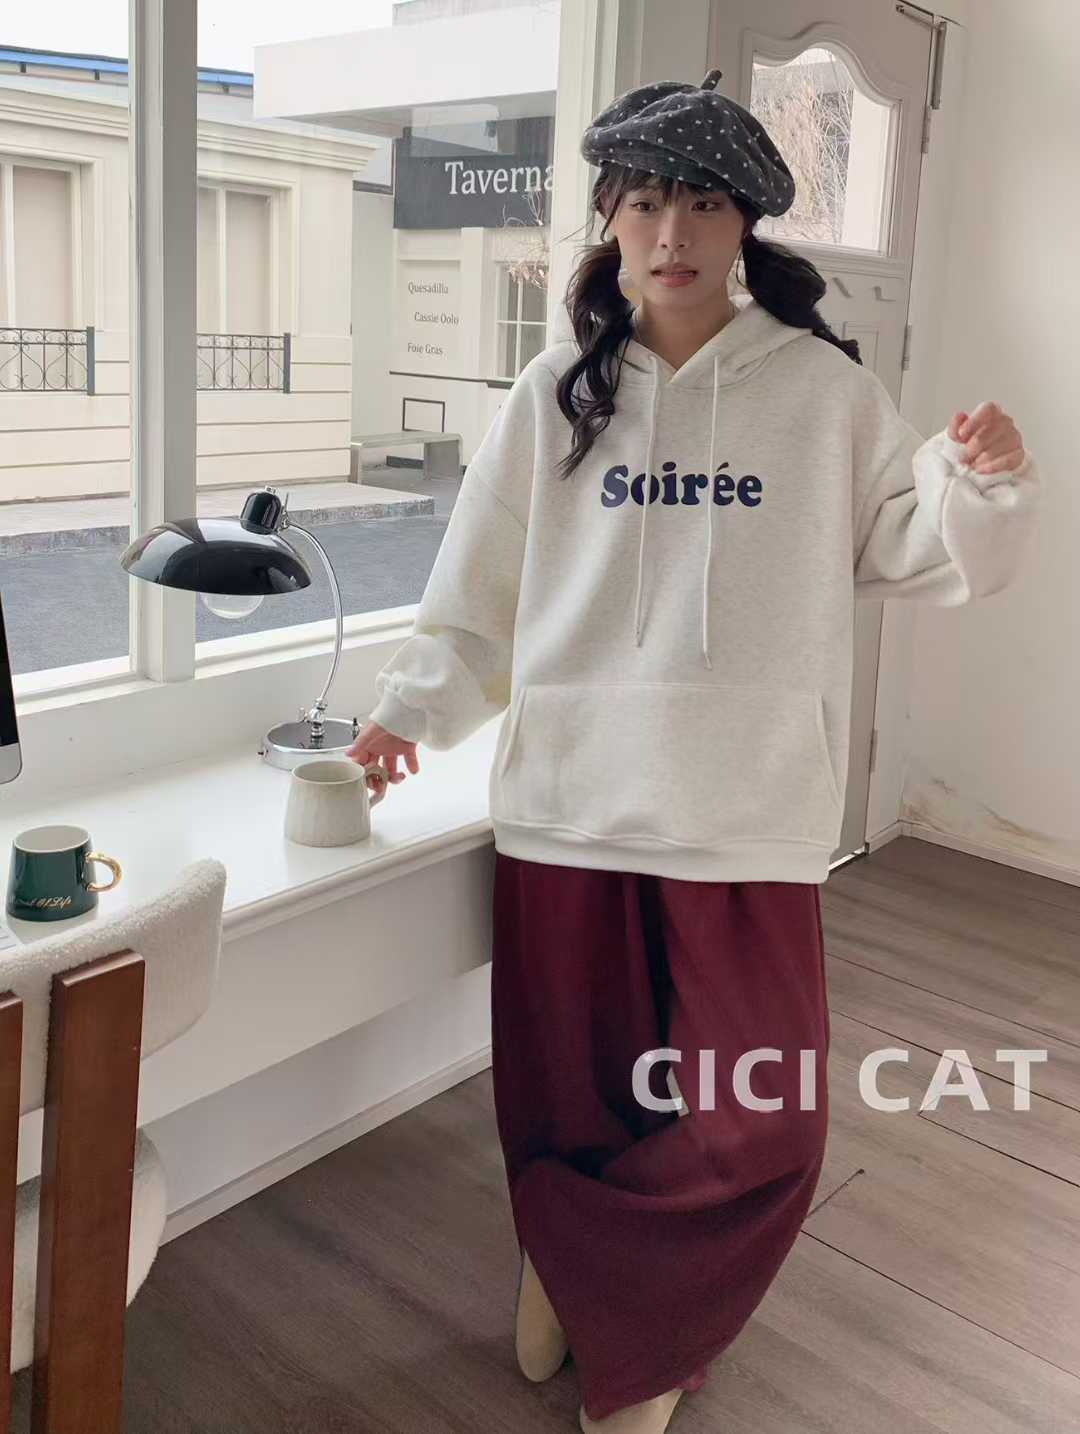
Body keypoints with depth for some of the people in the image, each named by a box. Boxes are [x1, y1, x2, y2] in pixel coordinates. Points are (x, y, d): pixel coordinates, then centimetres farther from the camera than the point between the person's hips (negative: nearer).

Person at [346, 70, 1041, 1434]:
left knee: (759, 1123, 4)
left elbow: (913, 550, 7)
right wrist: (411, 708, -2)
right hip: (570, 797, 1)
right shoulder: (555, 395, 4)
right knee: (564, 1093, 11)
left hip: (746, 810, 0)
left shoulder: (822, 388, 2)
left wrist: (979, 479, -12)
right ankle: (582, 1271, 46)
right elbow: (481, 584, 8)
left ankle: (629, 1323, 35)